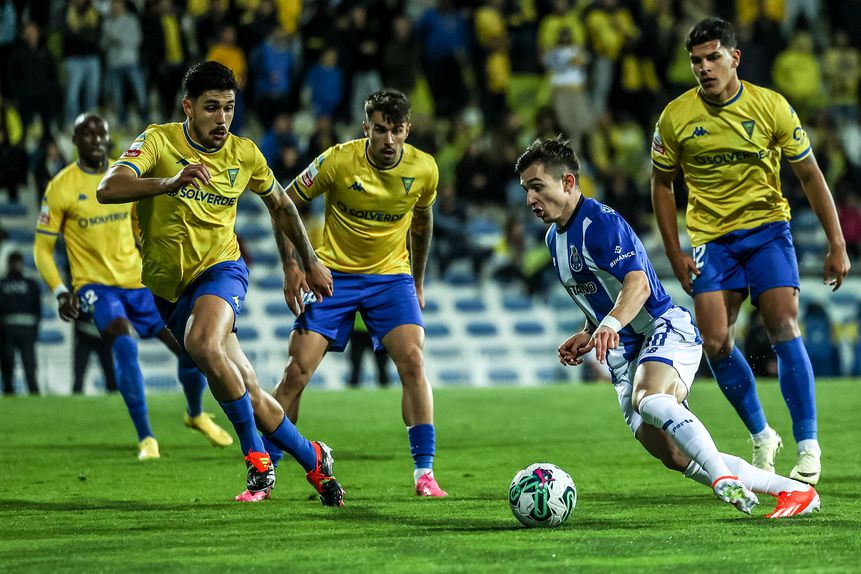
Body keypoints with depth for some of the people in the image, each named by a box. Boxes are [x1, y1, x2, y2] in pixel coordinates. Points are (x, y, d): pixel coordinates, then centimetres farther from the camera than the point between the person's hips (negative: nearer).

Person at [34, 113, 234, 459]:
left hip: (137, 281, 4)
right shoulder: (61, 188, -7)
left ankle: (196, 415, 29)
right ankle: (146, 438, -22)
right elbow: (42, 248, -3)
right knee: (125, 346, -31)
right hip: (95, 285, -4)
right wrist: (60, 292, -15)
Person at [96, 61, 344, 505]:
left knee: (203, 344, -34)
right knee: (246, 390, 0)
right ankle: (313, 459, 20)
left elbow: (281, 206, 18)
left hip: (221, 268, -1)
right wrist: (171, 182, -41)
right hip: (169, 285, 1)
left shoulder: (244, 154, -1)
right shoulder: (159, 141, -10)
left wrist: (310, 263, 22)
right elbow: (108, 189, -26)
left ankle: (258, 460, -23)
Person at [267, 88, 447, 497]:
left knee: (412, 361, -19)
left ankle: (424, 472, -12)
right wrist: (291, 267, -12)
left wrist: (418, 281, 18)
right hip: (334, 273, -1)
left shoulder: (424, 169, -8)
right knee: (297, 371, -8)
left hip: (392, 275, 1)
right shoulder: (338, 161, -17)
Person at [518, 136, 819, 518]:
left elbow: (638, 284, -27)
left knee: (648, 400, -40)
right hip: (624, 355, 8)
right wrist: (587, 337, 13)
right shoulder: (554, 238, 16)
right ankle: (792, 490, -1)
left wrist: (611, 324, -44)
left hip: (665, 330, -8)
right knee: (676, 458, -6)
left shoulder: (599, 222, -13)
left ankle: (726, 480, -42)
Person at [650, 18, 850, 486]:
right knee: (715, 342, -9)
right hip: (710, 238, 2)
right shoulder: (676, 117, -5)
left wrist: (836, 244, -2)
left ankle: (808, 449, -12)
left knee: (784, 329, -16)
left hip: (767, 227, -2)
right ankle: (761, 437, 12)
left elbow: (810, 175, 1)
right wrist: (675, 255, 2)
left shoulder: (771, 107, -7)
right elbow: (661, 183, 8)